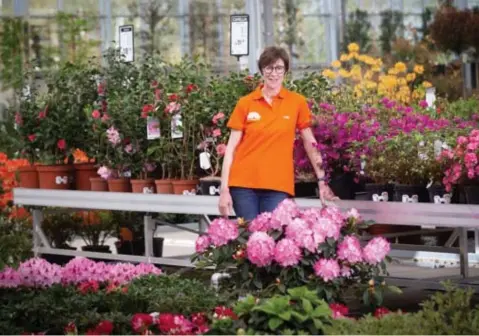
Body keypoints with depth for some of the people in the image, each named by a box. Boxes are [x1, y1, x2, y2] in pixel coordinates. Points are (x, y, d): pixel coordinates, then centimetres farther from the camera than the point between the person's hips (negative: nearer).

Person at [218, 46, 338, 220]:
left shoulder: (297, 102, 3)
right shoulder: (245, 103, 3)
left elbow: (310, 143, 10)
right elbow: (231, 148, 3)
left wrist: (322, 180, 8)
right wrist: (224, 189, -3)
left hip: (279, 186, 0)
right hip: (243, 184, 0)